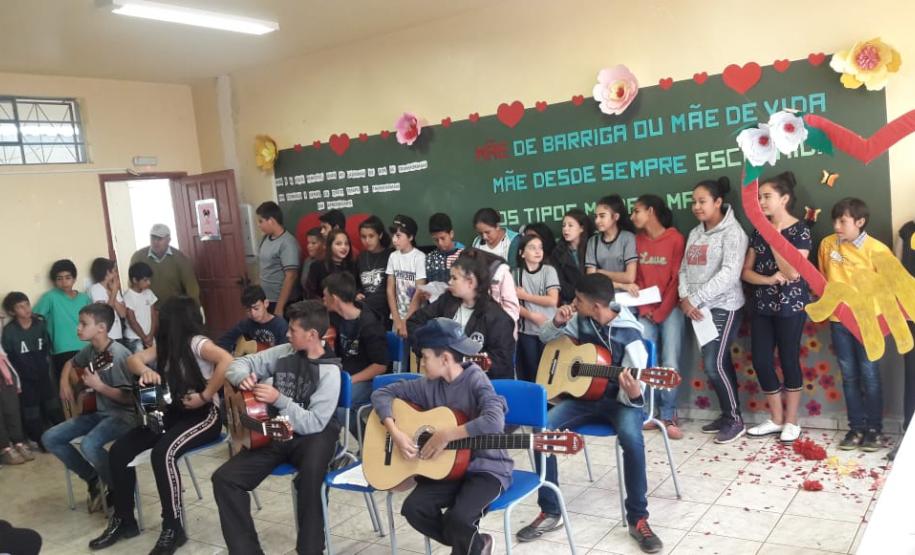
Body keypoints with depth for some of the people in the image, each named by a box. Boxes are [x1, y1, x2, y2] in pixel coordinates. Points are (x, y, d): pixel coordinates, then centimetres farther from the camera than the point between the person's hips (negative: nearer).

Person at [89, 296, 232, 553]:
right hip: (173, 413, 8)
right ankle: (123, 519, 11)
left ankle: (173, 528, -17)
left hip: (204, 415, -8)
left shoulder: (197, 343, -16)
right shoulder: (165, 344, 10)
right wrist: (145, 371, -17)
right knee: (119, 450, -5)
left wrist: (205, 396, -25)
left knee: (162, 453, -32)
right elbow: (133, 360, 6)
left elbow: (227, 361, -34)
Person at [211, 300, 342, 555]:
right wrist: (243, 378, -15)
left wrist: (279, 399, -25)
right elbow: (239, 364, 8)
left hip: (311, 436, -6)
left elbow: (314, 424, -20)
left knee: (310, 477, -38)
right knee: (224, 478, -10)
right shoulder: (284, 353, 2)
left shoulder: (329, 372, -14)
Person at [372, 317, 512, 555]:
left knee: (456, 519, -28)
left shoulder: (475, 380, -16)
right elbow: (382, 393, 5)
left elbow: (494, 421, -34)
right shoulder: (429, 386, 1)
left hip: (486, 468, -6)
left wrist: (445, 435, -27)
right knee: (413, 508, -16)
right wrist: (395, 433, -11)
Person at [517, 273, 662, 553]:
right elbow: (546, 338, 15)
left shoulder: (629, 335, -17)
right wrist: (557, 322, -8)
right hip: (584, 395, 5)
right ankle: (550, 512, -8)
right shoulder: (581, 321, -1)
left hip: (618, 400, -5)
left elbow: (631, 393, -19)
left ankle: (638, 519, -18)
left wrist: (634, 393, -45)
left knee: (631, 437, -38)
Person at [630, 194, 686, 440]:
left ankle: (668, 417, -1)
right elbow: (637, 277, 10)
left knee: (670, 363, -8)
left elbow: (677, 280, -7)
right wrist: (644, 309, -1)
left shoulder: (676, 239, -5)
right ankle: (650, 412, 5)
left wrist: (660, 313, -8)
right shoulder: (637, 240, 9)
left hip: (670, 309, -4)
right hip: (646, 311, 4)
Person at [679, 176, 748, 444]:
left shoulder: (732, 231, -8)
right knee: (720, 362, 12)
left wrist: (695, 299, -19)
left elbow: (729, 274, -19)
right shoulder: (695, 233, 14)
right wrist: (685, 298, -7)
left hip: (723, 307, -6)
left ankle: (735, 420, 5)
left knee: (714, 364, -9)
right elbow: (684, 269, 11)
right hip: (700, 309, 7)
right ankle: (727, 415, 21)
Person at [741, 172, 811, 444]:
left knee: (788, 360, 2)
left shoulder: (800, 230, -7)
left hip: (790, 306, -5)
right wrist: (769, 279, -13)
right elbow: (746, 271, 6)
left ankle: (791, 422, 16)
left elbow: (793, 272, -19)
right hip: (762, 306, 6)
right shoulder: (759, 230, 9)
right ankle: (776, 419, 19)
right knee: (761, 360, 4)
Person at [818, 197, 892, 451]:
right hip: (838, 320, 3)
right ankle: (856, 427, 20)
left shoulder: (877, 249, -12)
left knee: (869, 375, 4)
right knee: (849, 376, 10)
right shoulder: (827, 244, -1)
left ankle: (874, 428, 16)